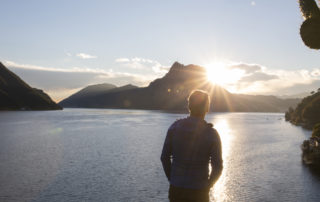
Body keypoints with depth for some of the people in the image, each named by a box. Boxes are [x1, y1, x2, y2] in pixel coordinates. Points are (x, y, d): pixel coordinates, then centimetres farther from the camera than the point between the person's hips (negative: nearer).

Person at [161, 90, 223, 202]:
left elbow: (164, 157, -1)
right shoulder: (212, 134, -13)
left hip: (177, 190, 2)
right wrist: (207, 186, 7)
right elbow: (217, 167, -10)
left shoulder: (174, 127, -6)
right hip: (199, 192, -2)